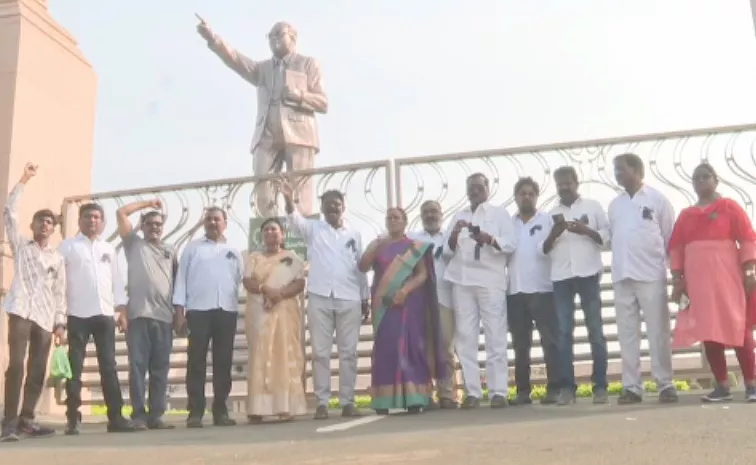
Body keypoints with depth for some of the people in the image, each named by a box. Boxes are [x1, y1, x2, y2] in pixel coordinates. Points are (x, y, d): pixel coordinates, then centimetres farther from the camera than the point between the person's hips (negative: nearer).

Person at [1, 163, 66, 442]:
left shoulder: (57, 259, 19)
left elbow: (59, 293, 15)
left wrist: (60, 322, 6)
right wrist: (23, 181, 2)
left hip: (46, 317, 3)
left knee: (37, 370, 2)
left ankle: (26, 419, 10)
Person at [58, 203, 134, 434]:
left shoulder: (109, 249, 17)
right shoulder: (67, 246, 5)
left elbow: (117, 279, 15)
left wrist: (122, 309, 6)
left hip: (105, 313, 3)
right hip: (78, 314, -3)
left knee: (108, 366, 4)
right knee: (75, 367, 1)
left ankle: (115, 417, 6)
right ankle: (72, 419, 5)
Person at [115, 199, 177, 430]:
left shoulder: (171, 251, 21)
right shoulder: (134, 244, 15)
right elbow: (121, 213, 7)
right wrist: (148, 203, 15)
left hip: (165, 317, 3)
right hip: (139, 315, -2)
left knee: (160, 369, 3)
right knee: (138, 366, -4)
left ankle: (156, 415, 7)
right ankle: (138, 415, 0)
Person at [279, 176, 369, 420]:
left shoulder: (354, 234, 14)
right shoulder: (313, 229, 9)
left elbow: (360, 268, 15)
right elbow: (296, 220, -12)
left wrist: (365, 298, 10)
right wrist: (289, 199, -32)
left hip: (349, 299, 1)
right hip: (319, 297, -1)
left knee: (348, 352, 2)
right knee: (320, 352, 0)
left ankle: (348, 402, 8)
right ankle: (322, 402, 5)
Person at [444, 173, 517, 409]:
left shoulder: (500, 213, 12)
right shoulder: (458, 216, 21)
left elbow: (511, 243, -1)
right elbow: (447, 249, 12)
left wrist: (490, 239, -18)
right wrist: (454, 233, -8)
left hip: (490, 280, -3)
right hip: (462, 281, 3)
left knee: (495, 337, -5)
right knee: (466, 337, -1)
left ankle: (499, 391, -4)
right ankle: (472, 392, 2)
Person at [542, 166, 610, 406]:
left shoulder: (593, 206, 11)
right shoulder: (552, 214, 17)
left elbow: (607, 236, 4)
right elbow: (544, 249, 10)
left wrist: (585, 230, -11)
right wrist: (554, 233, -8)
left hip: (588, 273, -2)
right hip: (561, 277, 2)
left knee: (595, 329, -1)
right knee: (564, 332, -2)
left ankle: (600, 386, 3)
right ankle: (567, 386, 0)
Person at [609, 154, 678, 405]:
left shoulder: (657, 199, 2)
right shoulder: (614, 204, 15)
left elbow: (671, 237, 1)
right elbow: (612, 238, 13)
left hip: (651, 275, -4)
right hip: (622, 276, 4)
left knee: (658, 332, 0)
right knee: (627, 333, 4)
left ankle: (665, 384, 6)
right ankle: (632, 386, 9)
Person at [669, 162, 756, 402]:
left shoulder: (729, 206, 4)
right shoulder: (685, 215, 14)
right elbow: (676, 247, 11)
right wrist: (677, 278, 3)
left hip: (727, 276, -3)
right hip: (697, 280, 4)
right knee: (708, 331, 1)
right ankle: (722, 386, 7)